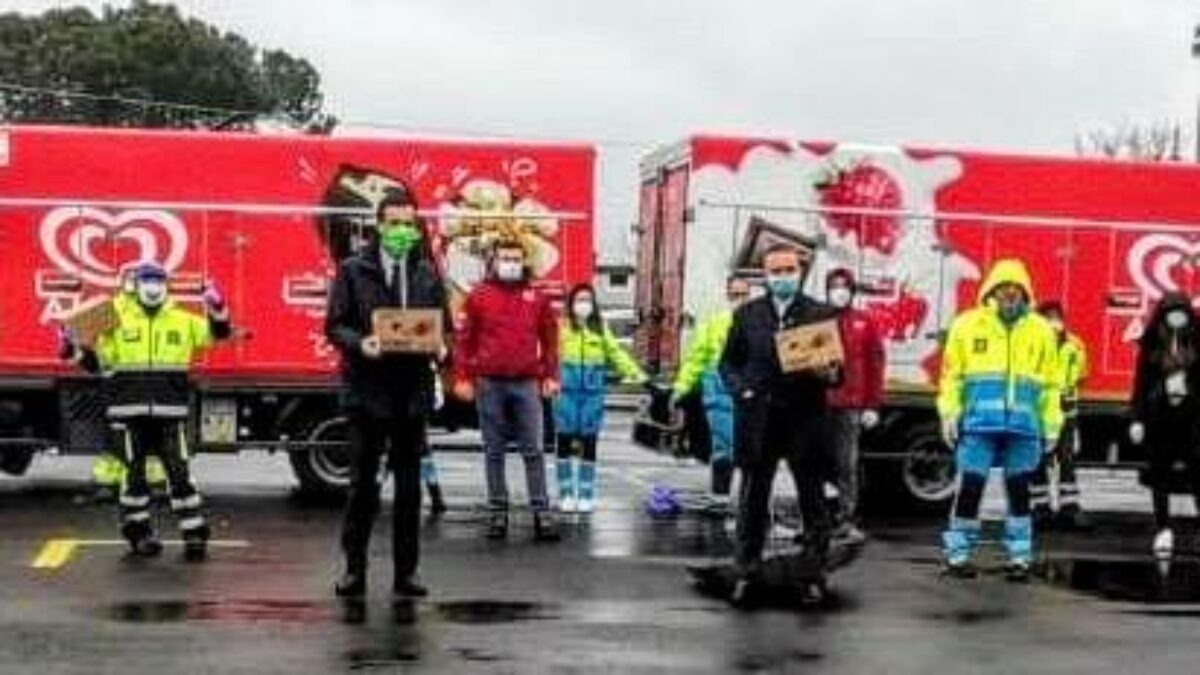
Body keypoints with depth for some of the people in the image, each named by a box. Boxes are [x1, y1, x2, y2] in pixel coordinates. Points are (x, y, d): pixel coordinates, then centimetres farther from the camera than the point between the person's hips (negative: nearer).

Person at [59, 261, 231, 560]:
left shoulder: (184, 321, 8)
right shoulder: (119, 322, 7)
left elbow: (217, 333, 9)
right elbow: (99, 360, 10)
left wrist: (218, 310, -9)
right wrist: (75, 351, -5)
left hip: (170, 411, 0)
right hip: (132, 410, 0)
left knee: (178, 470, -3)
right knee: (135, 471, 6)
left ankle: (194, 532, 0)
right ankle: (138, 531, 17)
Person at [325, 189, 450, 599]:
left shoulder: (427, 273, 10)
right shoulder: (353, 270, 1)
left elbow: (443, 325, 13)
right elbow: (335, 325, 0)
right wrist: (359, 343, -20)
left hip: (413, 390, 3)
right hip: (367, 390, -3)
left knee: (409, 486, 8)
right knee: (363, 484, 3)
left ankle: (405, 572, 15)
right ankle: (354, 568, 13)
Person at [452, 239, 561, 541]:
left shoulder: (537, 298, 8)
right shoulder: (478, 297, 4)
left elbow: (550, 339, 11)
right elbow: (464, 340, 4)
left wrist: (551, 376, 5)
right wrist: (462, 378, -2)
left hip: (527, 384, 0)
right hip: (489, 384, 0)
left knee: (533, 450, -1)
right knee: (494, 451, 7)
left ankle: (542, 512, 1)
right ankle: (497, 511, 14)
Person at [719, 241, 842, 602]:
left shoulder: (823, 314, 4)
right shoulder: (747, 314, 9)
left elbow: (837, 366, 5)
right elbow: (729, 362, 12)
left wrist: (829, 374, -17)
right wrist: (740, 390, -5)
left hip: (806, 420, -1)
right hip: (758, 419, 1)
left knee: (813, 501, 4)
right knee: (752, 499, 6)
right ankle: (747, 571, 14)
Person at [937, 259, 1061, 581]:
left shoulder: (1041, 330, 8)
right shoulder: (967, 325, 3)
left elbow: (1050, 383, 10)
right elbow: (951, 375, 3)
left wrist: (1051, 426, 8)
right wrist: (949, 414, -3)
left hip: (1023, 425, 2)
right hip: (979, 422, -2)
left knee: (1019, 490, 8)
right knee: (970, 487, -2)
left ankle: (1019, 557, 17)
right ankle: (957, 553, 8)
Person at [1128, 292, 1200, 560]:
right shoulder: (1152, 346, 3)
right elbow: (1141, 383, 4)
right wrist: (1137, 418, -1)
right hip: (1159, 415, 1)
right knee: (1160, 475, 6)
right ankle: (1163, 530, 14)